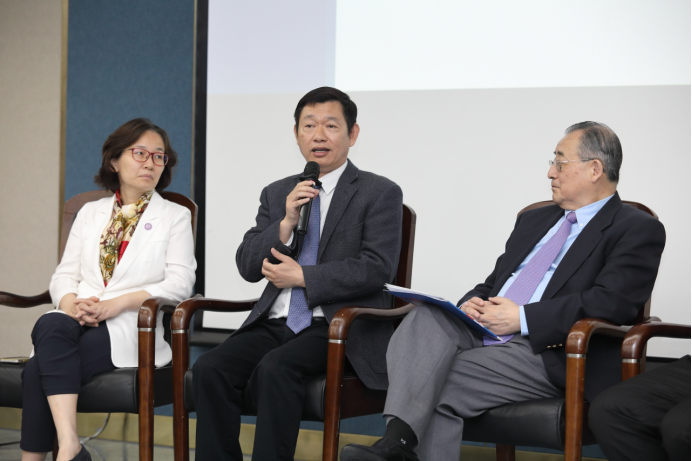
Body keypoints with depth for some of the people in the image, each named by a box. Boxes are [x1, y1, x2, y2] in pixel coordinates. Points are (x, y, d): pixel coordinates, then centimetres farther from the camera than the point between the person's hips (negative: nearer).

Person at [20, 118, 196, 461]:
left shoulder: (175, 217, 13)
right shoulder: (90, 213, 24)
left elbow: (180, 282, 0)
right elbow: (64, 275, 17)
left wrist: (120, 302, -14)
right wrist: (71, 302, -8)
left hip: (128, 329, -3)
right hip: (77, 320, 3)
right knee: (50, 325, -36)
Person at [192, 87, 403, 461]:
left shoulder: (380, 193, 4)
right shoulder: (276, 194, 19)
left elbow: (377, 268, -8)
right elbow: (248, 267, 10)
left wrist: (303, 277, -10)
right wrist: (286, 223, -7)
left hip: (338, 329, -5)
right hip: (275, 324, 5)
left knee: (275, 368, -34)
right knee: (209, 369, -23)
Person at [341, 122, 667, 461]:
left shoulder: (638, 231, 1)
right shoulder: (534, 220, 27)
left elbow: (612, 302, -15)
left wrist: (523, 318, -16)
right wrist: (471, 304, 2)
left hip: (548, 353, -6)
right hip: (482, 333, 6)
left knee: (439, 386, -26)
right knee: (427, 316, -27)